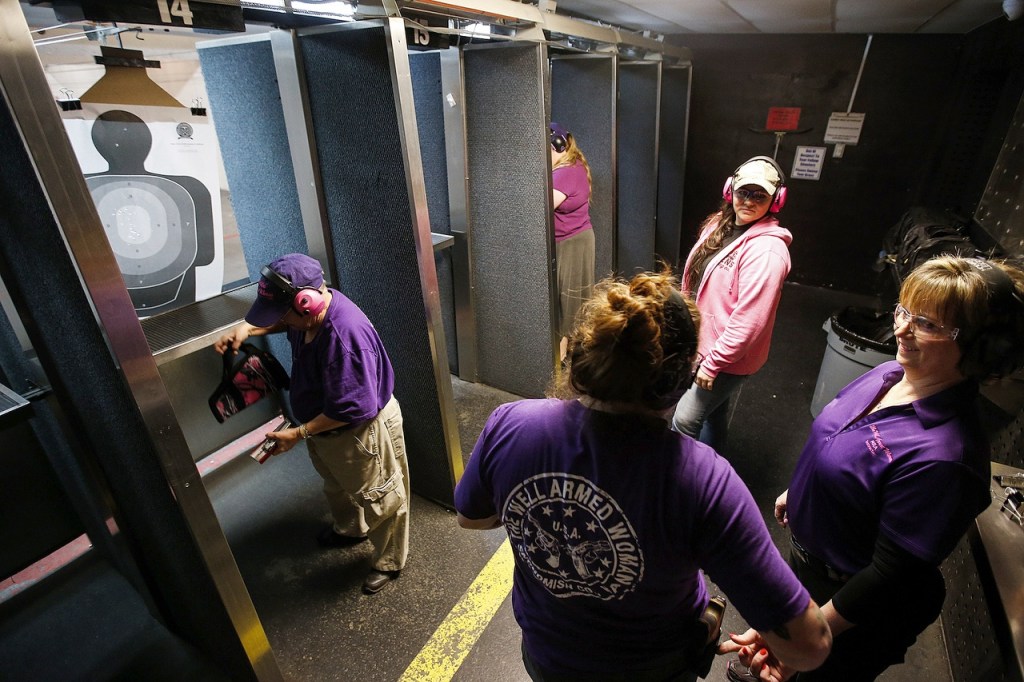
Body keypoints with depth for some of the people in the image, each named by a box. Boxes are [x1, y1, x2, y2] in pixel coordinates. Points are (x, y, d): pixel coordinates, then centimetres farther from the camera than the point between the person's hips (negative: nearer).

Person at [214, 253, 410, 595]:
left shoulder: (346, 335, -39)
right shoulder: (308, 311, -12)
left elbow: (352, 409, -34)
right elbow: (283, 322, 15)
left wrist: (298, 433, -26)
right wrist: (247, 328, -3)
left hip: (362, 430, -9)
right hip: (324, 423, 9)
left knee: (378, 497, 14)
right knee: (336, 483, 32)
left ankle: (389, 562, 39)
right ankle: (350, 528, 62)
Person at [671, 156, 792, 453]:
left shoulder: (767, 249, -24)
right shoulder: (720, 225, 2)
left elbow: (749, 320, -25)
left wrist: (713, 362, -20)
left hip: (729, 355, -8)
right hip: (703, 342, 8)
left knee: (685, 420, -4)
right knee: (714, 412, 23)